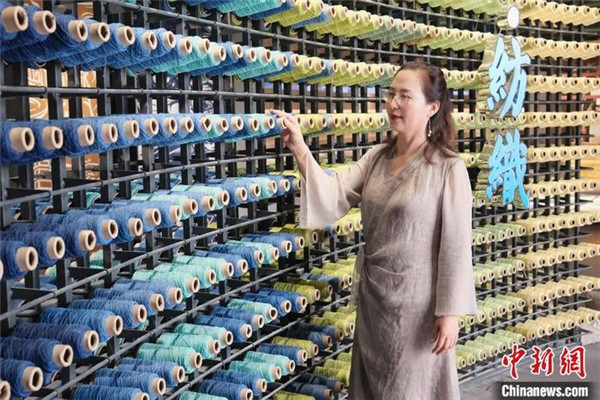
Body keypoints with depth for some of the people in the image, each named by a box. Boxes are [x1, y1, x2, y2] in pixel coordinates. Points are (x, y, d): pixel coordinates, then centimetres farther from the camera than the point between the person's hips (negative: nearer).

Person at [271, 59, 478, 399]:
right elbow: (335, 196, -11)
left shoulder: (448, 168, -15)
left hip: (415, 298, -6)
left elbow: (456, 244, -15)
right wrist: (300, 150, -23)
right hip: (373, 293, 6)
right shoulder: (376, 158, 3)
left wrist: (450, 311, -15)